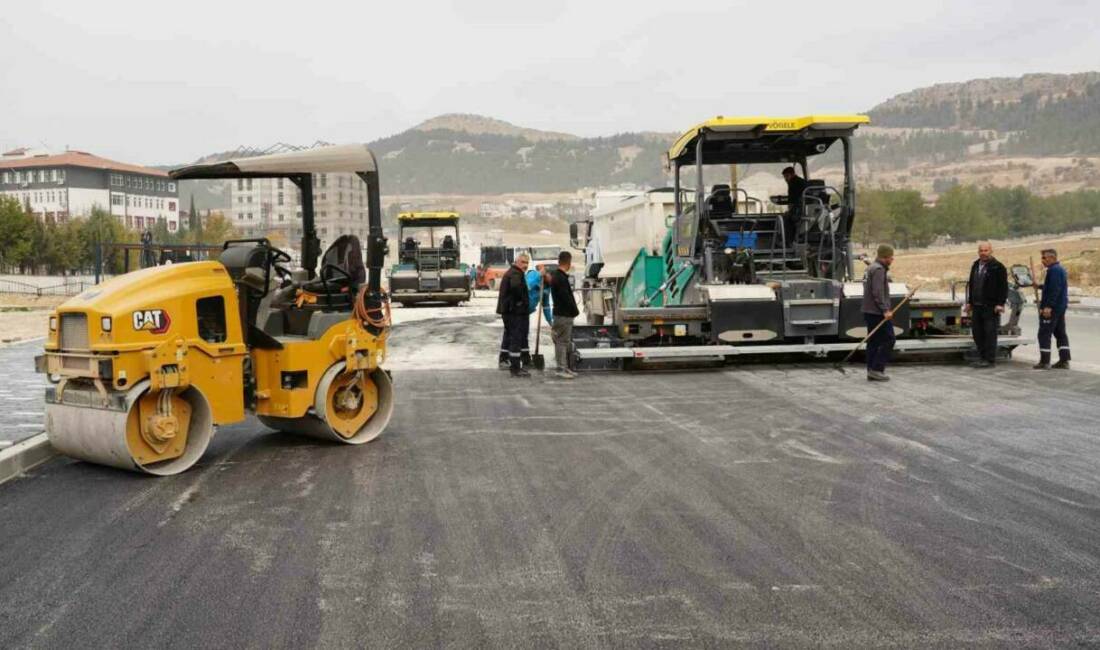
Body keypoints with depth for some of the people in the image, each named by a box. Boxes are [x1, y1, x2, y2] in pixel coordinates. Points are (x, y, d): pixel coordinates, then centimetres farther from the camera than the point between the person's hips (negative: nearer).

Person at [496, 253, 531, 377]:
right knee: (516, 338, -10)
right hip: (515, 311, -11)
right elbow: (516, 287, -37)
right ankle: (515, 368, -10)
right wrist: (521, 299, -22)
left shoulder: (510, 273, 19)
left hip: (507, 310, 11)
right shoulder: (515, 274, -16)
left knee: (509, 335, 23)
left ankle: (504, 360, 38)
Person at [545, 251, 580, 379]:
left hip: (563, 314, 10)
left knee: (565, 342, 15)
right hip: (563, 315, -10)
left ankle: (565, 367, 21)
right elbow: (566, 297, -19)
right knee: (562, 342, -6)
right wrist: (575, 311, -11)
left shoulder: (555, 275, 12)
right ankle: (561, 369, -2)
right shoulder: (561, 278, -18)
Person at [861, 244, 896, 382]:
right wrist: (885, 310, -23)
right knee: (888, 340, -6)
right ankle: (876, 369, -7)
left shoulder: (872, 268, 19)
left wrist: (887, 308, 25)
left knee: (873, 342, 11)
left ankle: (871, 371, 12)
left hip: (870, 312, 10)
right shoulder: (878, 269, -14)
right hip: (877, 312, -10)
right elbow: (878, 293, -22)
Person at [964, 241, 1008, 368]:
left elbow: (1004, 287, -9)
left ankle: (990, 360, -1)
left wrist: (1000, 304, -15)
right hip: (977, 305, 7)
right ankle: (982, 357, 18)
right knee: (976, 332, 8)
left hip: (991, 306, -7)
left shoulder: (998, 267, -6)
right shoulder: (975, 265, 16)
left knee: (990, 333, -5)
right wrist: (969, 302, 19)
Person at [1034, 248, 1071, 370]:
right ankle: (1064, 361, 13)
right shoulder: (1060, 269, 16)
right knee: (1060, 333, 12)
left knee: (1044, 334, -6)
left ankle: (1044, 361, -5)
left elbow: (1054, 290, -24)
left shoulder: (1054, 270, -16)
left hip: (1051, 309, -11)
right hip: (1060, 307, 11)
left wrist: (1048, 306, -26)